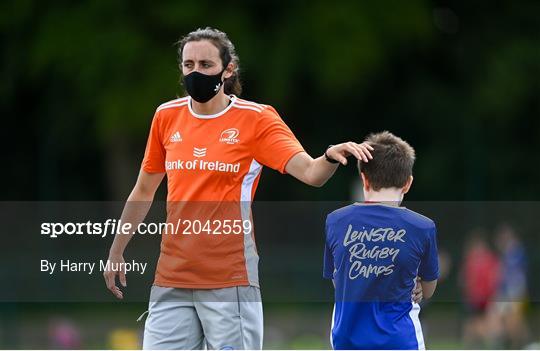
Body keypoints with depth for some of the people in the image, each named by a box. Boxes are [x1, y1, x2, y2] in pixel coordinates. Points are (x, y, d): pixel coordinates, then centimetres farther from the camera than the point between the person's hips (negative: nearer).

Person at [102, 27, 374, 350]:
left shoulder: (255, 118, -4)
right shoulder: (167, 116, 7)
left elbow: (310, 172, -16)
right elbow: (144, 191, 19)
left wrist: (331, 157, -38)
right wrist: (116, 251, 20)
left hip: (231, 279, -4)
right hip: (171, 277, 4)